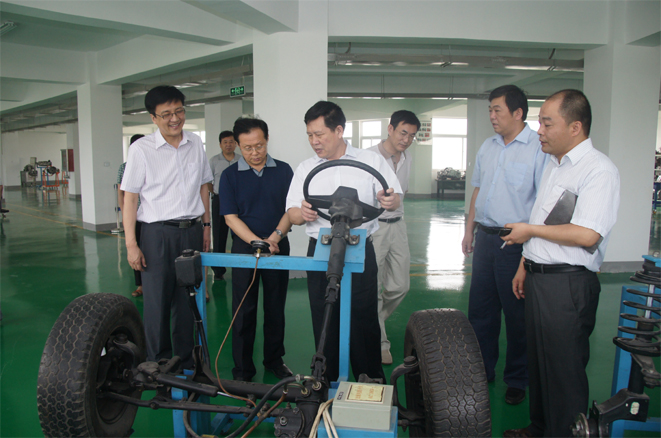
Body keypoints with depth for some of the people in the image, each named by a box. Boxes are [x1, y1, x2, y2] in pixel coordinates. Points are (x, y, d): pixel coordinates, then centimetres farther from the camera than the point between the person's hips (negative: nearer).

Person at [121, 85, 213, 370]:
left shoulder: (195, 145, 7)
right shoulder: (141, 149, -5)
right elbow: (130, 197, -5)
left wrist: (206, 224, 13)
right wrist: (131, 244, -9)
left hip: (192, 231, 4)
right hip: (158, 233, -3)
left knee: (187, 301, 12)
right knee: (157, 304, 2)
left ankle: (185, 362, 27)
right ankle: (158, 365, 19)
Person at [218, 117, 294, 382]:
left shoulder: (283, 171, 3)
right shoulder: (230, 175, -1)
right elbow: (230, 217, -7)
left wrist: (275, 235, -16)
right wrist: (257, 241, -20)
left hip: (278, 246, 2)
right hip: (244, 248, -1)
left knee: (276, 307, 11)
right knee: (244, 310, 4)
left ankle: (275, 360, 27)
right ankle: (242, 370, 16)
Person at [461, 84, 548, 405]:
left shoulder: (538, 148, -10)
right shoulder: (487, 147, 13)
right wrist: (469, 231, 16)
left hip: (517, 242, -7)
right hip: (485, 238, 7)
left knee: (517, 315, 6)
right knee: (479, 309, 14)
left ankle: (517, 380, 24)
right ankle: (481, 372, 31)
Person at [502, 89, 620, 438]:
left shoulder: (598, 170, -15)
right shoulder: (554, 165, 14)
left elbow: (586, 235, -25)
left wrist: (530, 231, -14)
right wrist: (525, 265, 21)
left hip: (568, 285, -9)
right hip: (538, 278, 9)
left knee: (563, 370, 4)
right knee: (538, 361, 20)